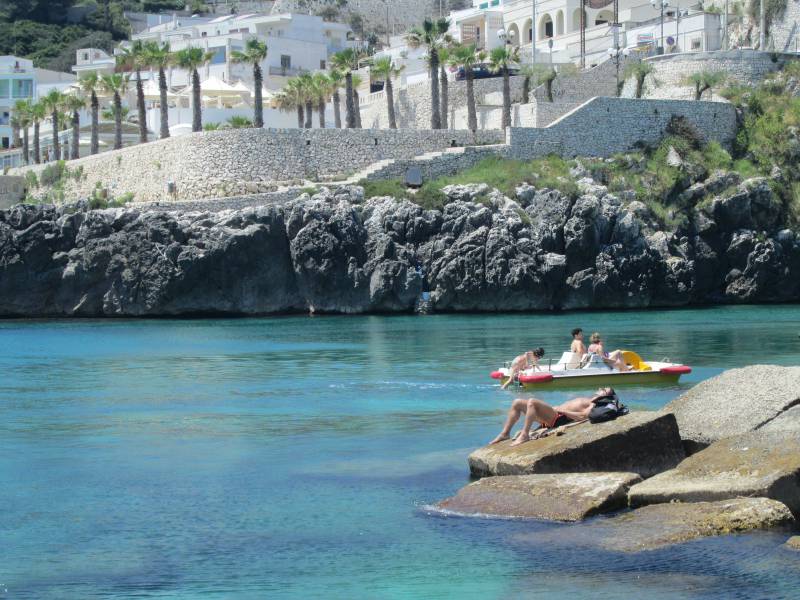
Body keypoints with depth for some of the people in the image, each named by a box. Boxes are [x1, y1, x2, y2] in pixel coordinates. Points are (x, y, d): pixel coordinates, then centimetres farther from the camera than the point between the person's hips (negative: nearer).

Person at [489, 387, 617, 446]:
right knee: (517, 402, 5)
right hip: (552, 414, 10)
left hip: (558, 419, -10)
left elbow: (582, 416, -17)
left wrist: (562, 411, -17)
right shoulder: (587, 400, 30)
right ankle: (505, 433, 0)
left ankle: (524, 435, -33)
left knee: (532, 402, -33)